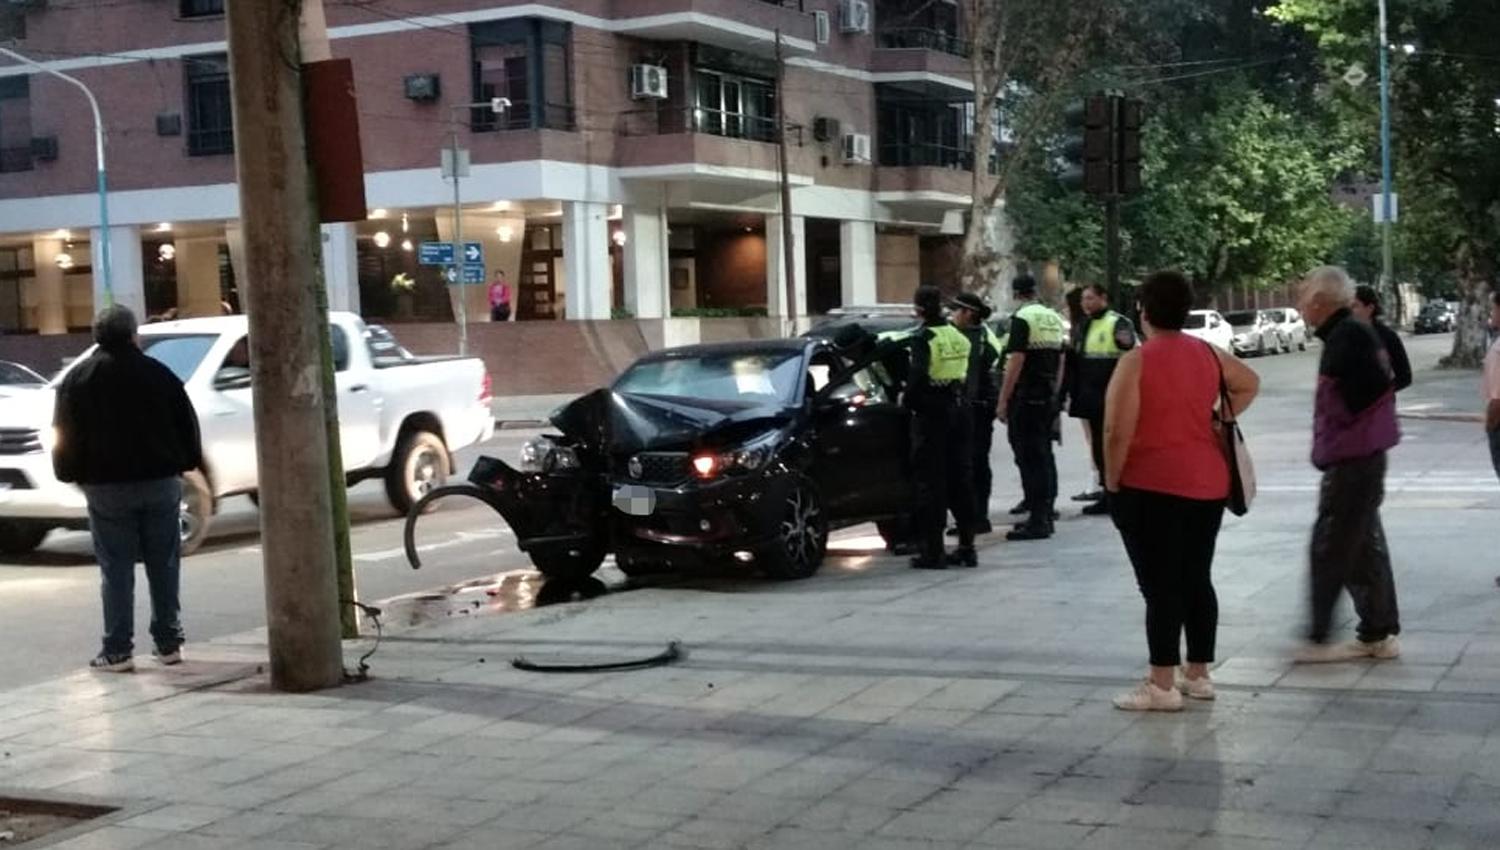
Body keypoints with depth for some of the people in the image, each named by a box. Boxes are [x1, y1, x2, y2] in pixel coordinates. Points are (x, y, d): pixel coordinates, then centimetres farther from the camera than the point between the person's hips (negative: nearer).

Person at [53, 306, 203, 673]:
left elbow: (66, 435, -1)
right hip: (160, 481, 1)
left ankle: (117, 650, 0)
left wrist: (71, 474, 9)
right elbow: (187, 424, 5)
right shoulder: (158, 373, 2)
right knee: (164, 566, 8)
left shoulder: (78, 379, -1)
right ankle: (169, 643, 11)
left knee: (116, 570, 1)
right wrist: (185, 462, 15)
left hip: (106, 487, -1)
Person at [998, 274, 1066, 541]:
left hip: (1026, 399, -8)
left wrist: (1003, 400, -15)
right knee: (1044, 455, 15)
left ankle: (1037, 521, -9)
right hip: (1048, 398, 8)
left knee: (1029, 458, -7)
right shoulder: (1054, 318, 14)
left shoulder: (1022, 318, -12)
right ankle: (1045, 516, 22)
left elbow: (1016, 362, -18)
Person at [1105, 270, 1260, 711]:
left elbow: (1117, 433, -18)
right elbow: (1250, 383, 24)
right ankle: (1197, 674, 23)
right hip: (1208, 483, 7)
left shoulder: (1136, 361, -13)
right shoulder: (1208, 354, 7)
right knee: (1198, 579, 15)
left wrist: (1112, 482, -7)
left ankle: (1162, 685, 0)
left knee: (1160, 585, -3)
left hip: (1151, 487, -7)